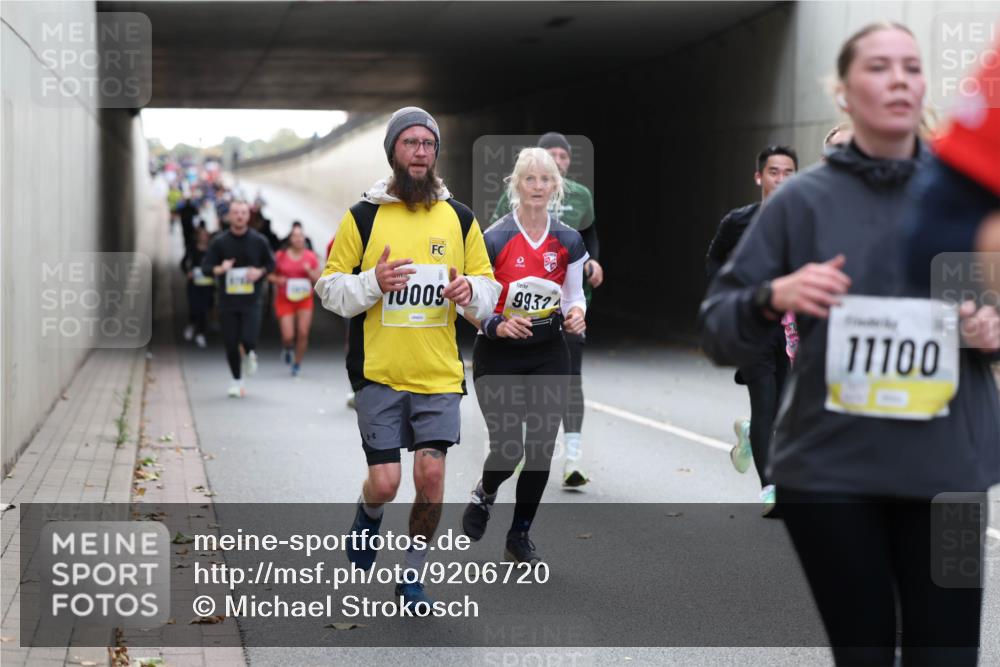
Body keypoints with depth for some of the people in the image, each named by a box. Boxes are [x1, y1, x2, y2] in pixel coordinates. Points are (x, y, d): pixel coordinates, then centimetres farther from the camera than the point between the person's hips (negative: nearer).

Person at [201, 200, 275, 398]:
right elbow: (205, 267, 0)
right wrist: (220, 269, -21)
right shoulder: (219, 242, 0)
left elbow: (271, 263, 12)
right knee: (231, 343, 3)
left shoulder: (258, 241, 1)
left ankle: (250, 354, 22)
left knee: (248, 339, -15)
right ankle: (237, 380, 21)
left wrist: (260, 272, -9)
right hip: (227, 300, 1)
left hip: (251, 300, -1)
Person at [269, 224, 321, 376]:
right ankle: (287, 348, 29)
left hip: (304, 299, 1)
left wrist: (309, 272, -14)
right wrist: (277, 280, -14)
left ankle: (297, 363, 12)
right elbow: (270, 274, 6)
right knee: (288, 336, -9)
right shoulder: (280, 256, -2)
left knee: (303, 333, -7)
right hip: (284, 299, -1)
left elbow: (318, 280, 4)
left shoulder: (311, 257, 3)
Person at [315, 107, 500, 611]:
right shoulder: (363, 217, -1)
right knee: (385, 483, -4)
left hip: (439, 373, 2)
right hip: (378, 372, -2)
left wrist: (471, 291, -10)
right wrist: (371, 282, -19)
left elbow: (489, 287, 14)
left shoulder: (460, 219, 7)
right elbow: (329, 286, 0)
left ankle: (412, 577, 15)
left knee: (431, 477, -4)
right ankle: (368, 516, 34)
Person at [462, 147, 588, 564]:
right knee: (508, 449, -11)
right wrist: (495, 325, -25)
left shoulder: (569, 242, 0)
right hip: (499, 356, -3)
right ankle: (484, 495, 26)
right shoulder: (493, 240, -11)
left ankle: (520, 538, 20)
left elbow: (575, 296, 11)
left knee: (541, 450, 2)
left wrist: (577, 314, -12)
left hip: (549, 355, 4)